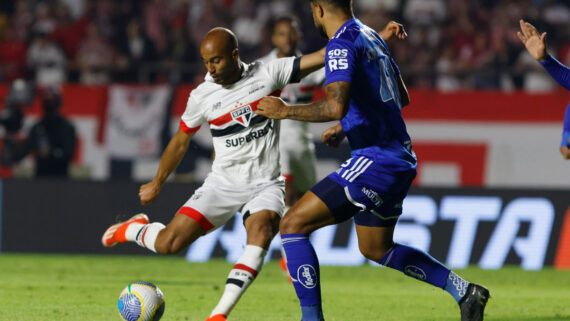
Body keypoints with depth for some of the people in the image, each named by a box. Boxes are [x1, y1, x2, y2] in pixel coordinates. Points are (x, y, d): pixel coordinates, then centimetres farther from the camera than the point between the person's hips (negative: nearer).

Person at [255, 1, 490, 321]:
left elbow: (336, 106, -28)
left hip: (377, 159, -10)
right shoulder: (372, 37, 15)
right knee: (377, 249, 26)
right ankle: (464, 290, 23)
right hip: (400, 159, 10)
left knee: (293, 225, -8)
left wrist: (286, 111, -14)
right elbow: (402, 98, 25)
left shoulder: (342, 45, -14)